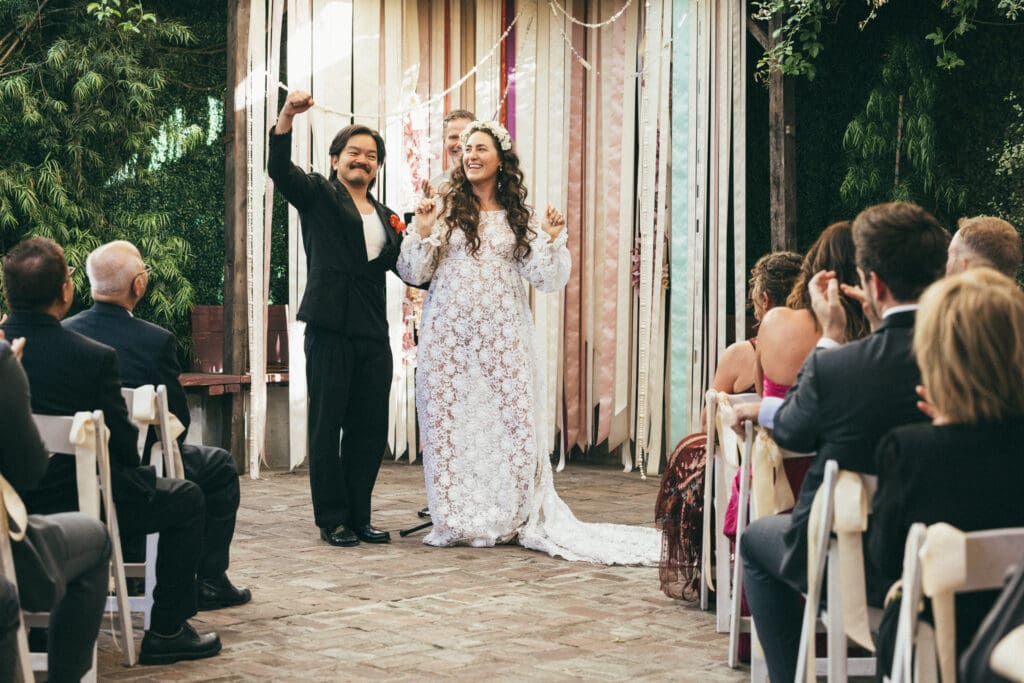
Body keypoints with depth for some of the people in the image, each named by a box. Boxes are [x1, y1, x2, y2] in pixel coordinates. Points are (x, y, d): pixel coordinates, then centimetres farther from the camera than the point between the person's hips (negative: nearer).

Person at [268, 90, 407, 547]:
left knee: (370, 429, 6)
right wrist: (286, 116, -26)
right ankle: (332, 519, 5)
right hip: (329, 329, -5)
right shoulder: (318, 196, 6)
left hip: (373, 334, 5)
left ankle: (358, 517, 15)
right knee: (327, 426, -1)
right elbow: (279, 169, -12)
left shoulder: (385, 217, 21)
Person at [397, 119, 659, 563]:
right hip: (448, 337, -1)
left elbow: (546, 280, 6)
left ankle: (510, 519, 9)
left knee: (512, 422, -4)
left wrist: (552, 241, -9)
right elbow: (414, 273, 1)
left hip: (502, 338, 1)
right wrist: (422, 231, -13)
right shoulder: (445, 210, 4)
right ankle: (456, 522, 9)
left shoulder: (520, 218, 9)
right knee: (449, 422, -1)